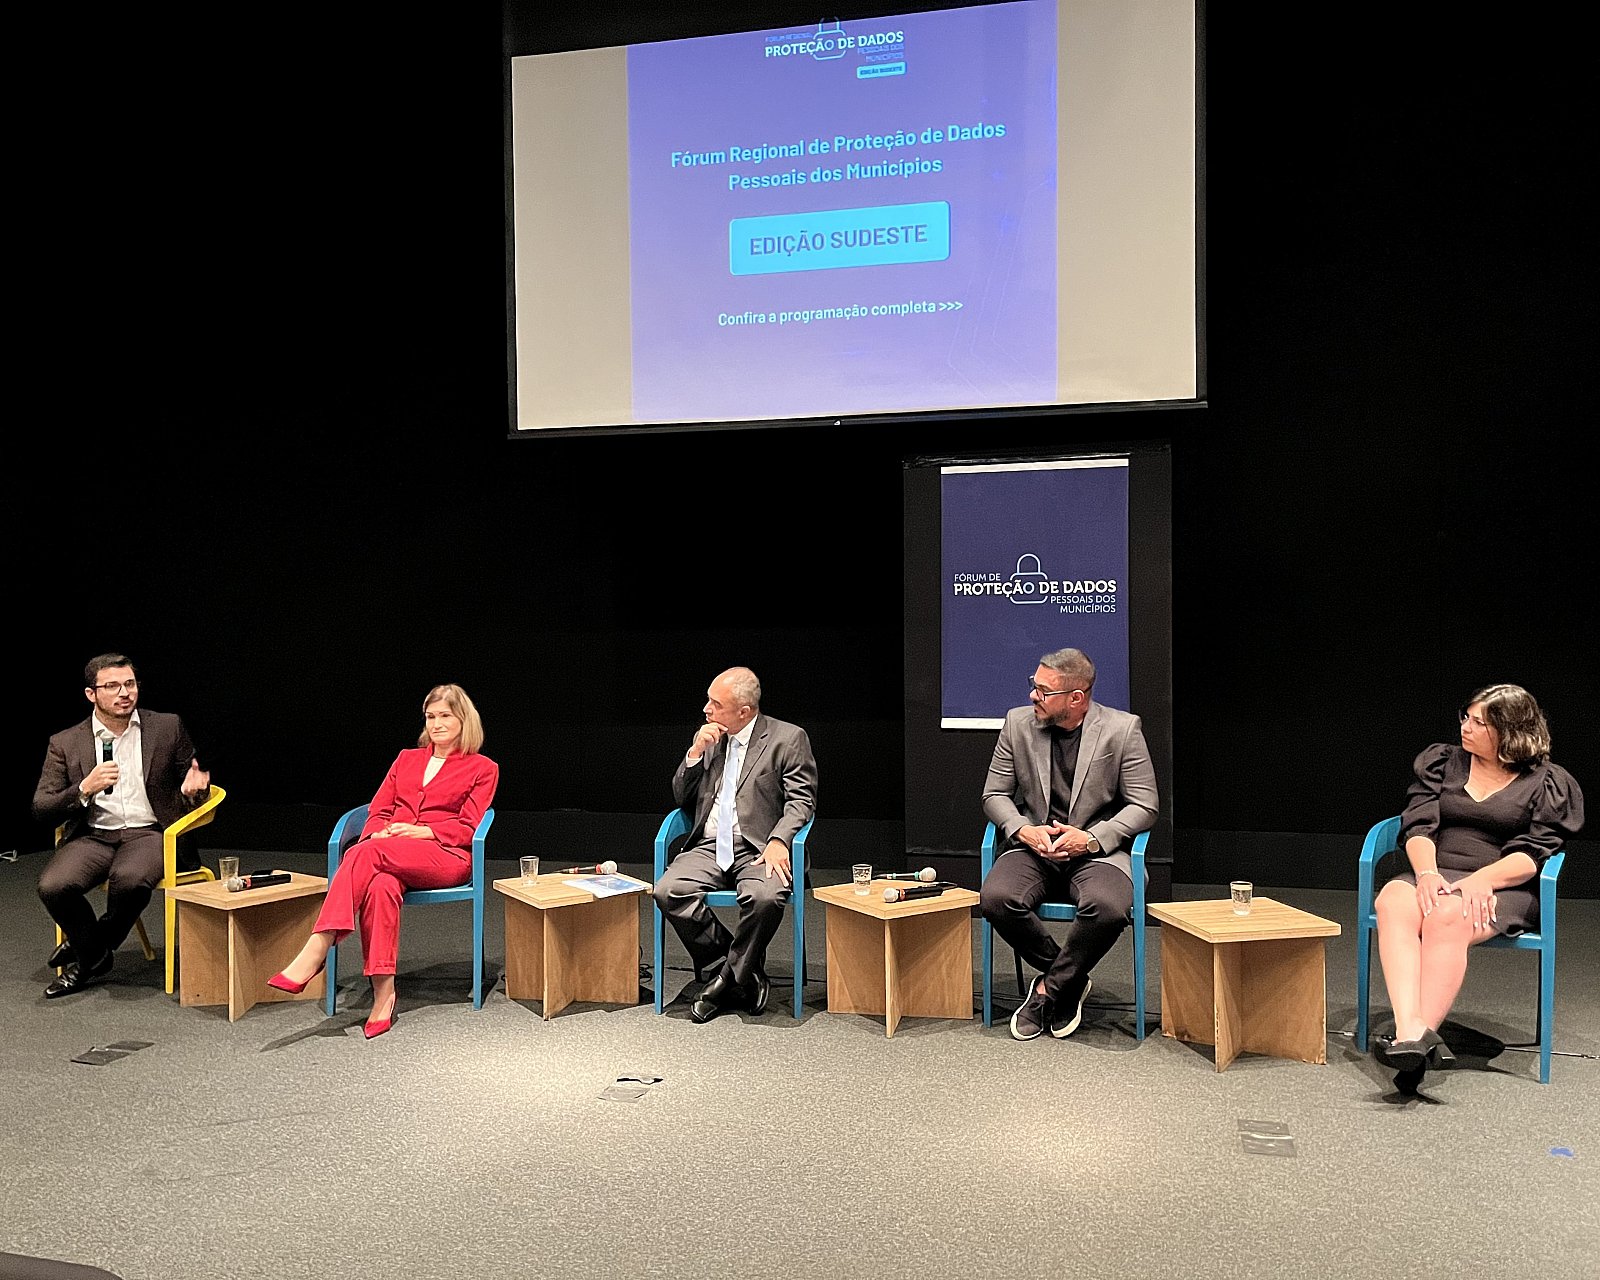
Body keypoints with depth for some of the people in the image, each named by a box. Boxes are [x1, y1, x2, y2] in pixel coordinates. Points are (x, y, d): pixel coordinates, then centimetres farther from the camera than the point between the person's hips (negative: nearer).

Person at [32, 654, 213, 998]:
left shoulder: (167, 727, 8)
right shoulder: (66, 744, 8)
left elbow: (194, 781, 16)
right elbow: (41, 810, 4)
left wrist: (193, 790, -9)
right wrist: (85, 789, -15)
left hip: (150, 832, -2)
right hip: (92, 836, 2)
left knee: (130, 879, -35)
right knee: (53, 886, -29)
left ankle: (92, 950, -2)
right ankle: (95, 956, 1)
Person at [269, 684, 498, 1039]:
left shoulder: (482, 768, 13)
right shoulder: (406, 759, 26)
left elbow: (467, 828, 3)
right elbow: (378, 812, 17)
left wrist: (423, 831, -13)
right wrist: (377, 833, -7)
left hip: (446, 857, -3)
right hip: (389, 854, 3)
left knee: (367, 851, -33)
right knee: (381, 886, -36)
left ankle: (316, 952, -40)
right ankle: (383, 992, -37)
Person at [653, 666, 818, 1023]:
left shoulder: (789, 738, 0)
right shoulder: (709, 739, 15)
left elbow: (801, 800, -4)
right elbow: (681, 799, 15)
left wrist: (778, 841, -22)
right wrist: (695, 753, -1)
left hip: (758, 848, -4)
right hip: (709, 847, 4)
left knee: (766, 897, -36)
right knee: (668, 892, -24)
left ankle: (727, 979, -8)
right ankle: (743, 976, -9)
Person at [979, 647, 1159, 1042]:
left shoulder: (1122, 729, -5)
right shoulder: (1018, 722, 3)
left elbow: (1144, 806, -3)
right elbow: (994, 794, 8)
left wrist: (1092, 838, -17)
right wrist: (1023, 830, -12)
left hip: (1096, 849, -2)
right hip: (1034, 847, 3)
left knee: (1108, 908, -35)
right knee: (995, 899, -28)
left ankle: (1047, 988, -8)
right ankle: (1070, 981, -3)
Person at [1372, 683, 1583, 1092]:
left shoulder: (1550, 783, 9)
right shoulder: (1441, 760, 17)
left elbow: (1532, 854, -3)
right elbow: (1418, 825, 6)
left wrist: (1481, 880, -21)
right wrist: (1427, 873, -14)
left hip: (1503, 888, -2)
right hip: (1432, 878, 3)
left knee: (1447, 916, -38)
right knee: (1393, 903, -34)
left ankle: (1416, 1037, -44)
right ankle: (1411, 1032, -49)